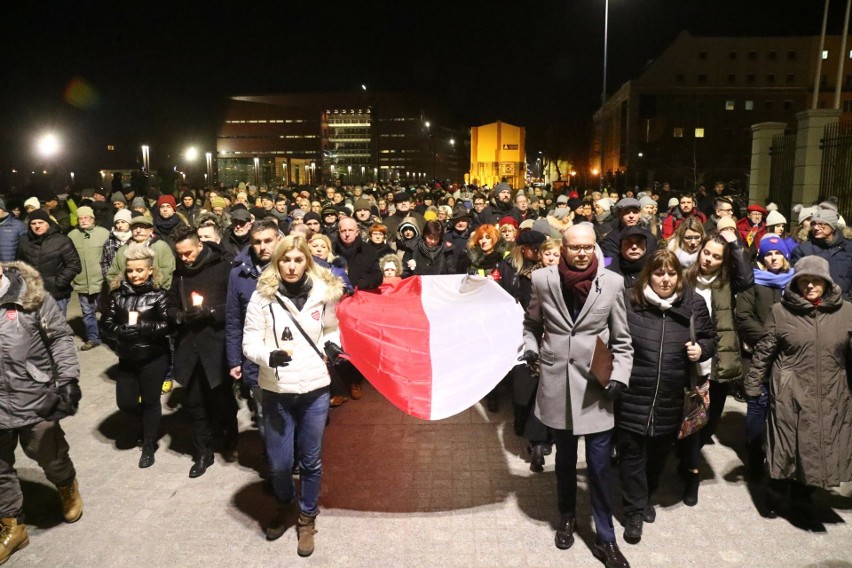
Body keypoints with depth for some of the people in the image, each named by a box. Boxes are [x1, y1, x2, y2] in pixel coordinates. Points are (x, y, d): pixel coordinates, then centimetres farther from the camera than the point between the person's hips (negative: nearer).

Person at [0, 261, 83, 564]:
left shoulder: (31, 295, -9)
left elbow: (60, 337, -6)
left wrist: (68, 380, -14)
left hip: (35, 400, -2)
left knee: (51, 456, 15)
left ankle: (68, 489, 47)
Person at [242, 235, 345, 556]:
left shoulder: (323, 293, -2)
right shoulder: (262, 297, -7)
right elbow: (250, 343, -6)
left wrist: (332, 345, -7)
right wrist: (270, 356, -26)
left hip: (315, 390, 1)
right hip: (276, 392, -1)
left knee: (311, 460, 13)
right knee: (279, 462, 9)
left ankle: (307, 518, 36)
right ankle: (283, 506, 42)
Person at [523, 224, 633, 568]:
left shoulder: (612, 283, -6)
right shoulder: (543, 279, -4)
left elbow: (621, 340, 0)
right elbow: (531, 323, 10)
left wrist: (619, 375, -11)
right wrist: (530, 347, -8)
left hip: (595, 384, -1)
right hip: (558, 382, 1)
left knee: (599, 466, 5)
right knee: (565, 459, 20)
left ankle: (605, 539, 24)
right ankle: (567, 517, 44)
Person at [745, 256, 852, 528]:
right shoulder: (781, 311, -5)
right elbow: (763, 351, -1)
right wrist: (753, 386, 0)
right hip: (790, 395, -2)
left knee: (820, 451, 12)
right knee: (787, 450, 9)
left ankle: (800, 503, 33)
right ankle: (778, 498, 34)